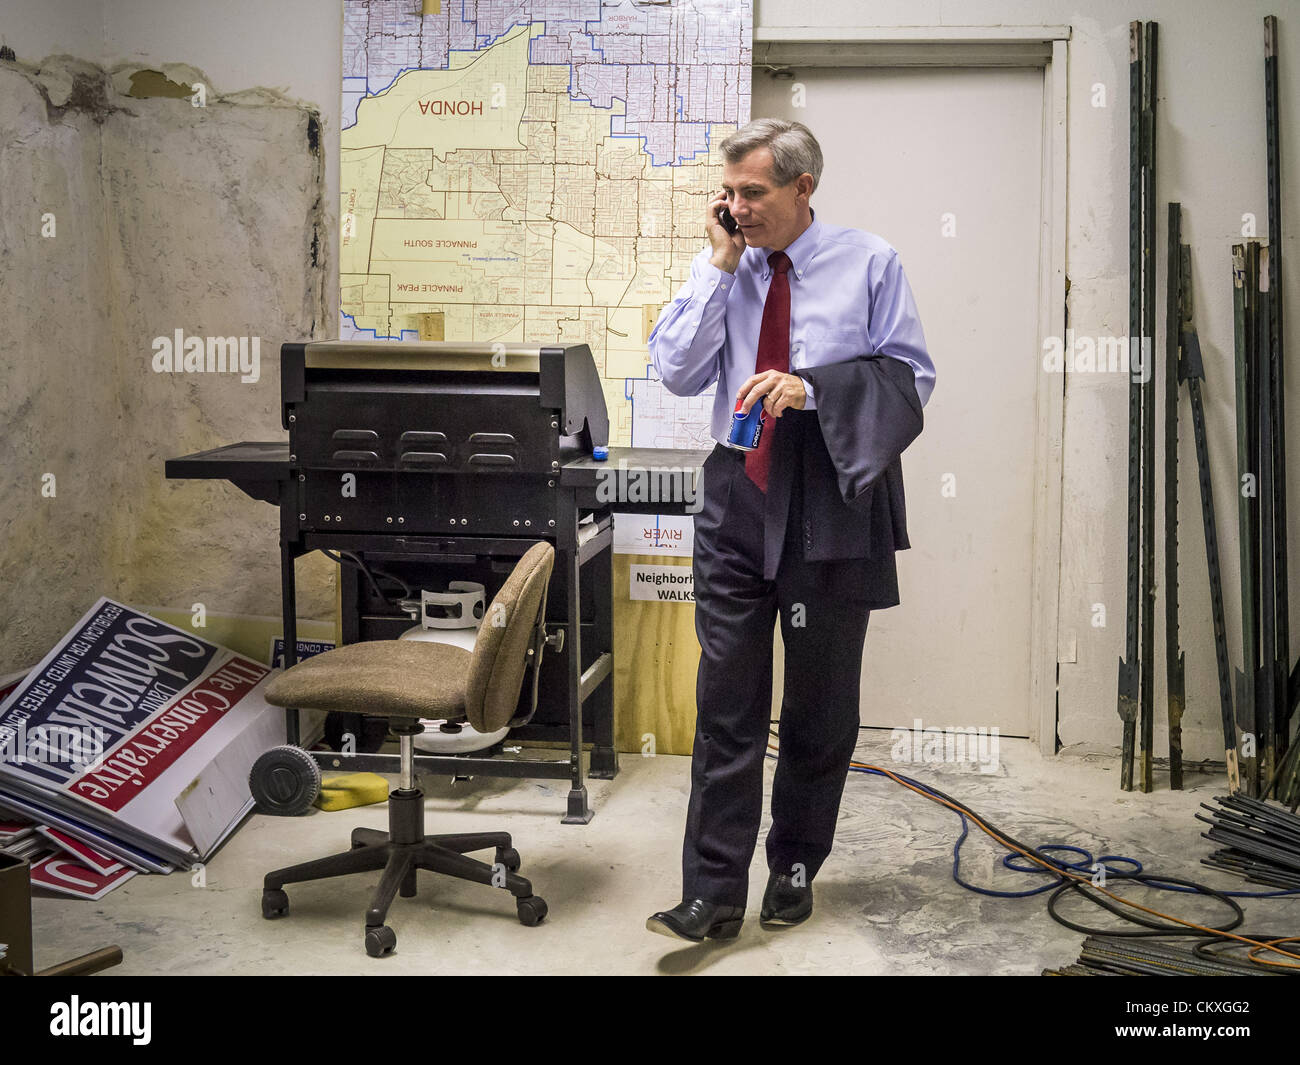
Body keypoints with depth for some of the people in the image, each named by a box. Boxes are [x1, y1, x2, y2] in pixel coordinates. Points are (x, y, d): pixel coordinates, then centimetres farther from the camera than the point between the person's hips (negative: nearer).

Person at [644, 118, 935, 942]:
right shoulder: (727, 269, 7)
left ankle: (796, 871, 27)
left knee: (821, 706, 10)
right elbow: (678, 372, -1)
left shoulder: (868, 263, 0)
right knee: (726, 703, -1)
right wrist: (719, 265, -6)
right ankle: (715, 894, 3)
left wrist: (812, 387, -17)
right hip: (738, 502, 2)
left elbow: (912, 375, -3)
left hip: (830, 506, -1)